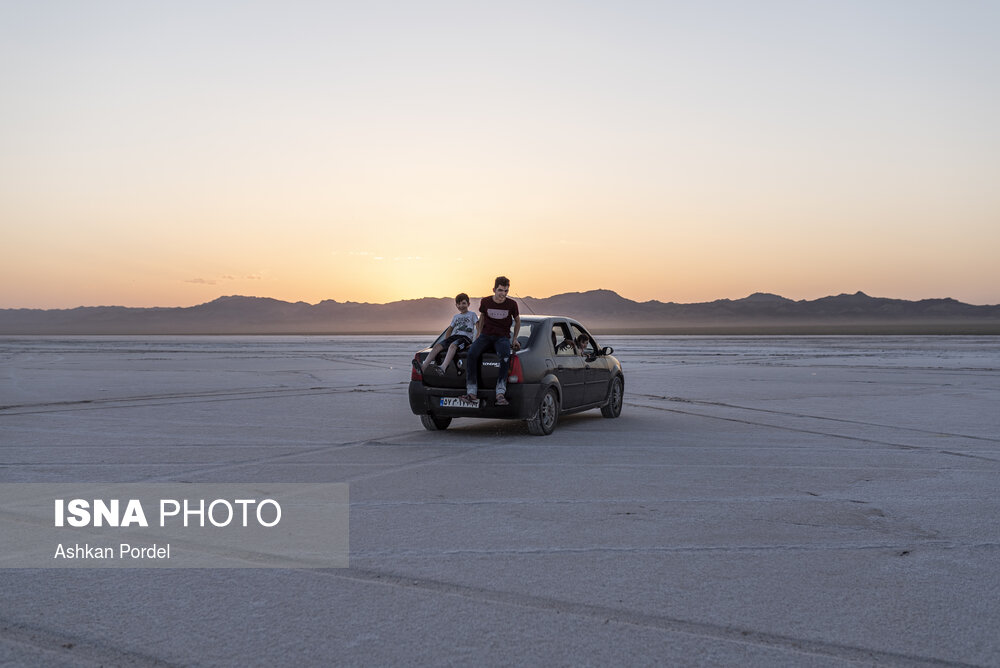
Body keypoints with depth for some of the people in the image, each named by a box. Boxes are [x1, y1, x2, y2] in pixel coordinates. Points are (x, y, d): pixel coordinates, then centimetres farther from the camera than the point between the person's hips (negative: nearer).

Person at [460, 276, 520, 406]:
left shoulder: (511, 304, 0)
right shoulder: (485, 302, 2)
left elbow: (517, 321, 17)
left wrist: (515, 339, 11)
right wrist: (478, 335, 14)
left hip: (502, 337, -1)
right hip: (486, 336, 2)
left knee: (505, 355, -38)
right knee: (471, 354, -31)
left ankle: (500, 393, -40)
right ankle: (472, 392, -33)